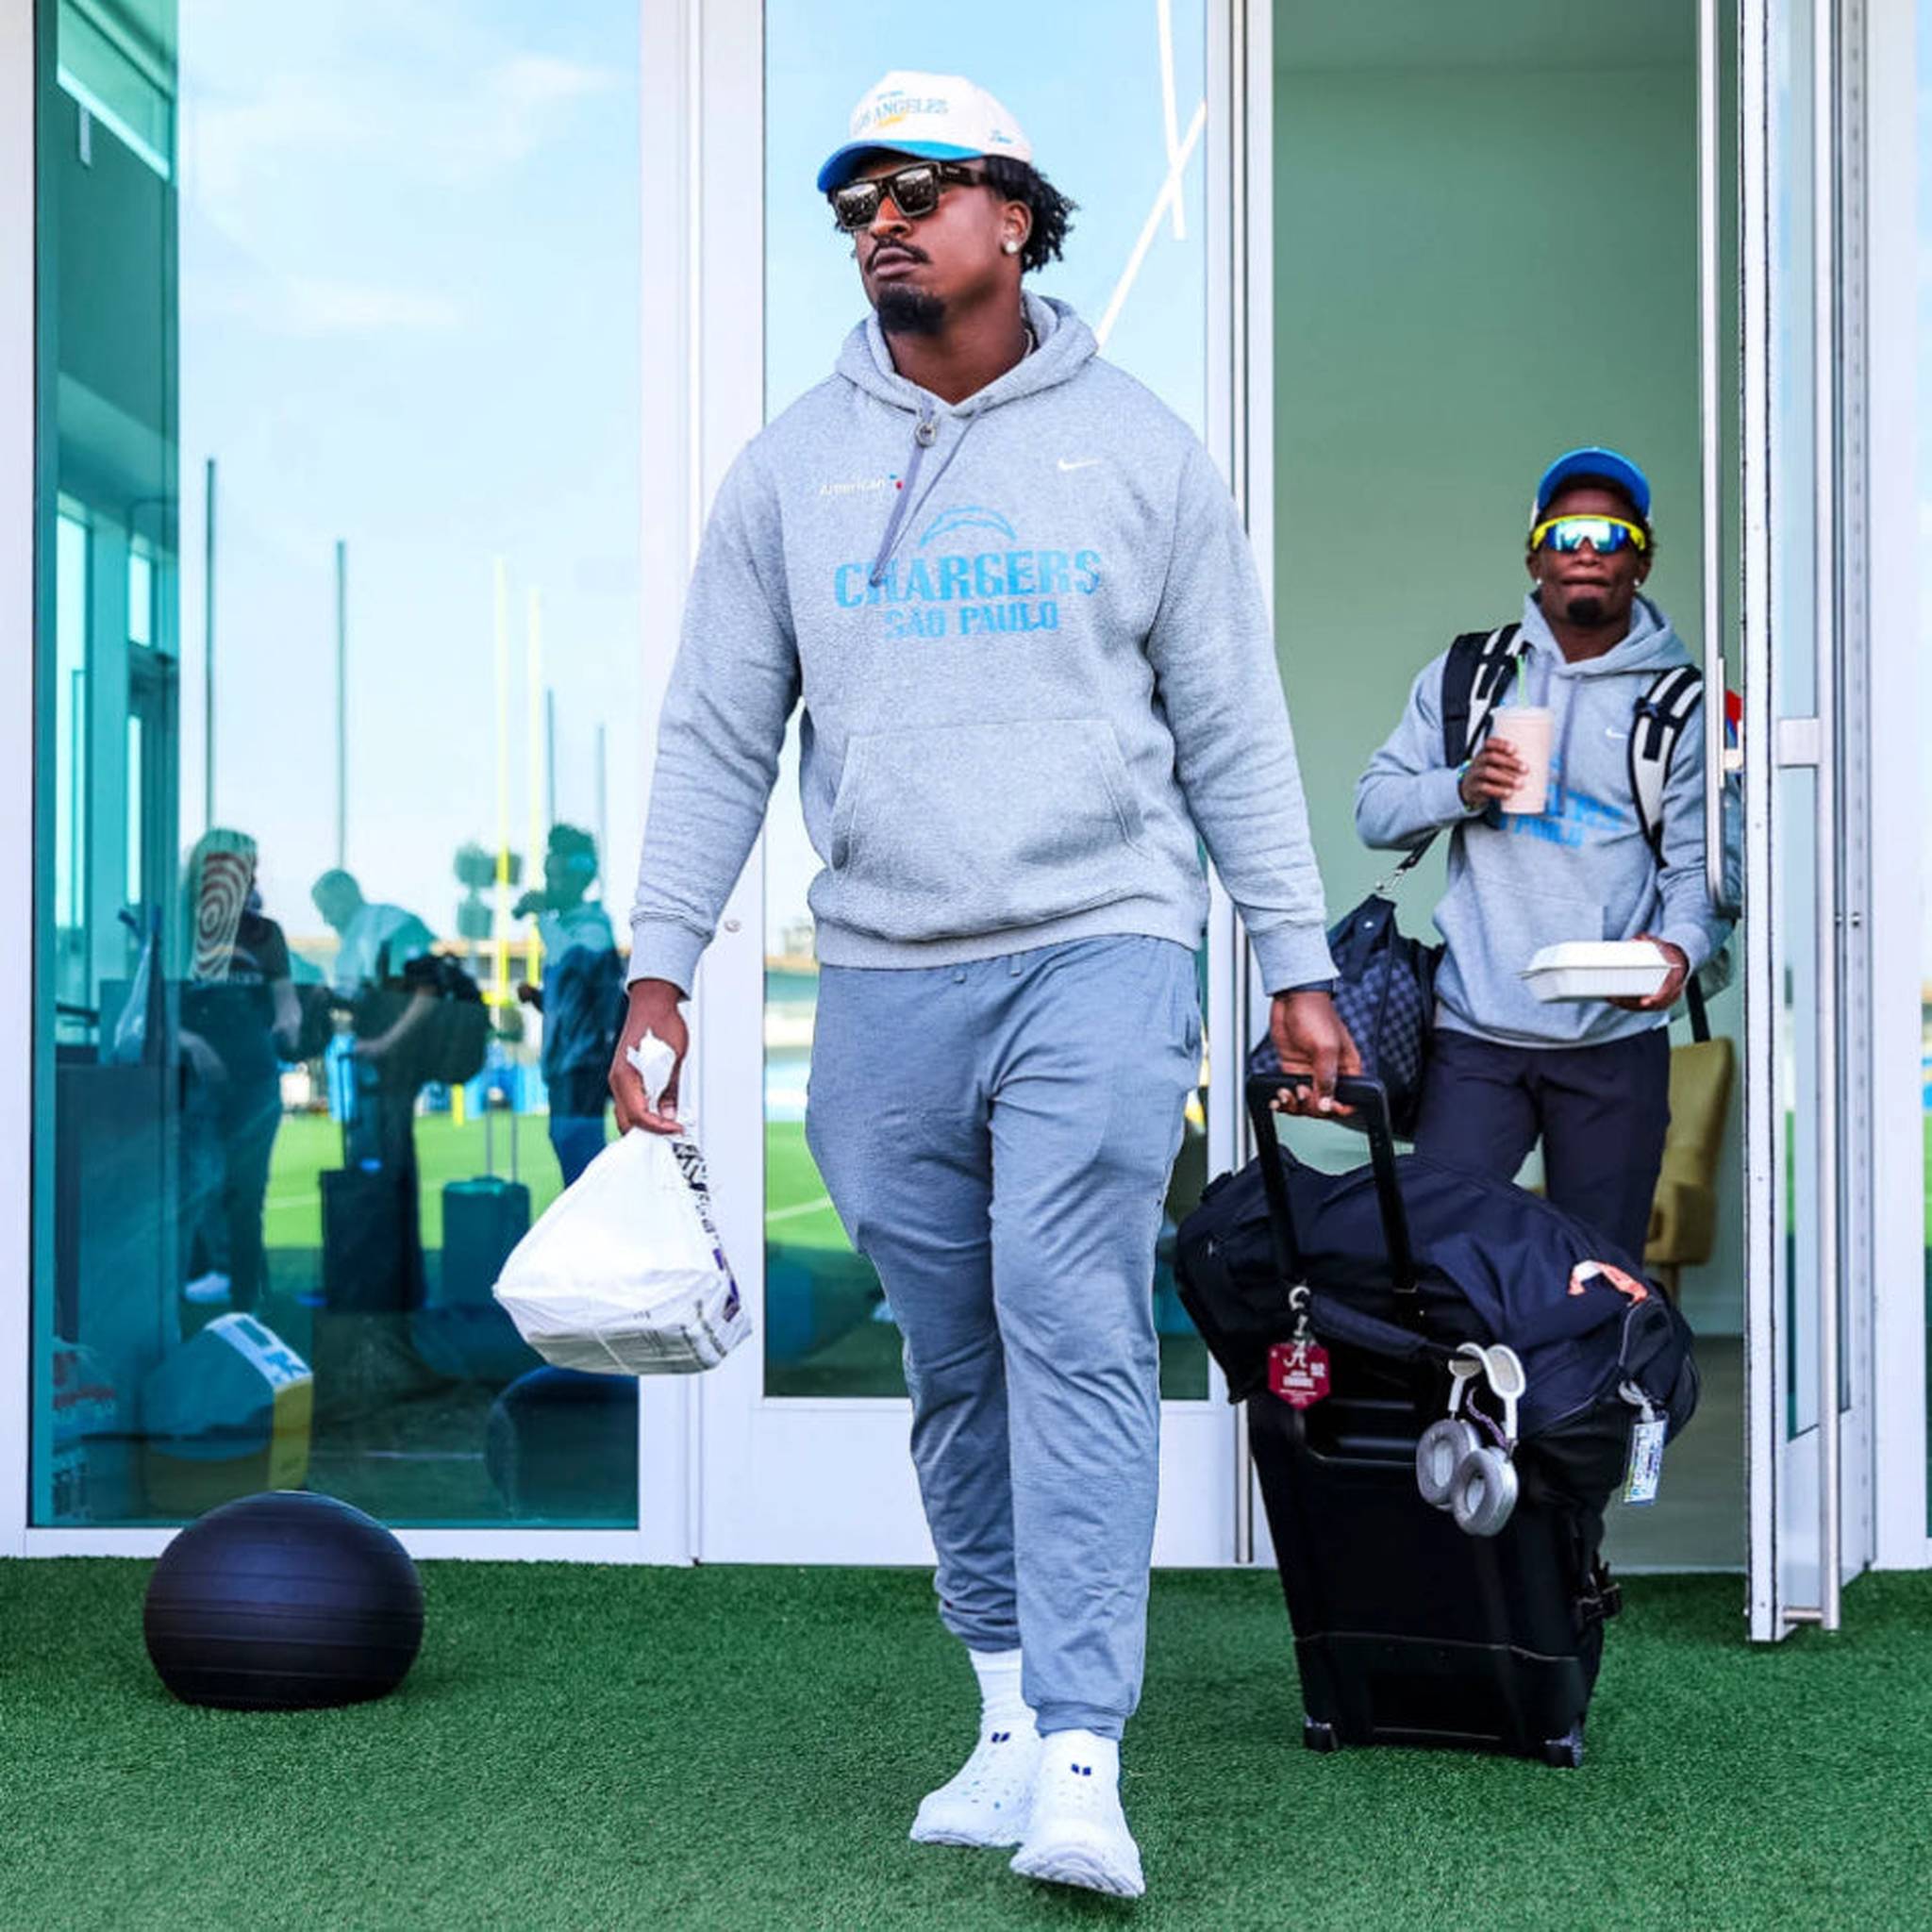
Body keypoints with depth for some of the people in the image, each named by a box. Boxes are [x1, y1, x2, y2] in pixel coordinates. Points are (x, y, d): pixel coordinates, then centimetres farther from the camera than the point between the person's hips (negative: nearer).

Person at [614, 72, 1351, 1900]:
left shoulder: (1138, 447, 6)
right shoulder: (789, 468, 9)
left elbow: (1234, 729, 8)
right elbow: (714, 739, 10)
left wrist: (1298, 967, 6)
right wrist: (656, 974, 2)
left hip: (1100, 946, -2)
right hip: (884, 979, 3)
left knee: (1073, 1326, -14)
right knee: (957, 1363, 8)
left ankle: (1081, 1759, -14)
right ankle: (1011, 1711, 20)